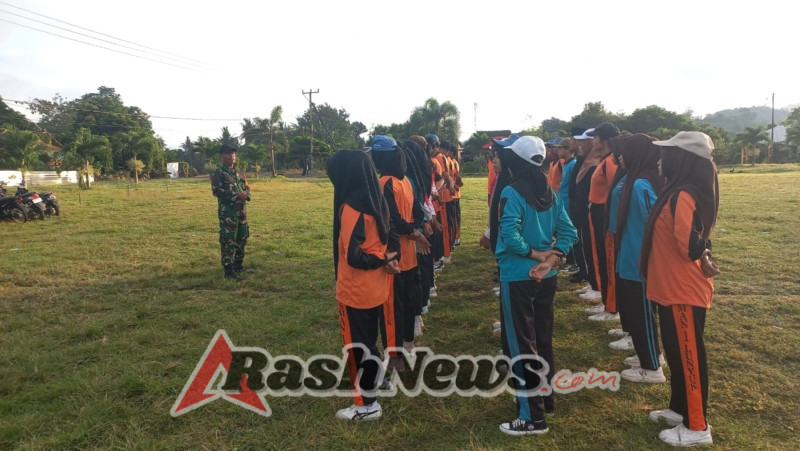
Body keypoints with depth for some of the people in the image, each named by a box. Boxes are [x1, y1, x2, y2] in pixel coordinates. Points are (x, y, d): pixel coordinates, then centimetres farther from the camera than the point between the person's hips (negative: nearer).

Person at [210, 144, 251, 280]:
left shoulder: (239, 173, 16)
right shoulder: (218, 173, -7)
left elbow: (247, 188, 19)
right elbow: (216, 191, -17)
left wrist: (246, 195, -5)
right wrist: (236, 195, -23)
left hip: (241, 210, 8)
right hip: (227, 212, -8)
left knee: (242, 239, 14)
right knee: (228, 241, -7)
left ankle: (239, 265, 28)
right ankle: (229, 271, -4)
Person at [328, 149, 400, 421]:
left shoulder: (351, 207, -22)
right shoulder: (376, 201, 3)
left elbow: (354, 256, -26)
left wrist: (382, 262, -12)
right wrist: (386, 259, -3)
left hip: (355, 290, -8)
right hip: (374, 287, 8)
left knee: (358, 345, 6)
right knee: (368, 341, 22)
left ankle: (366, 405, 19)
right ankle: (370, 388, 38)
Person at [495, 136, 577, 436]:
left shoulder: (512, 193, -16)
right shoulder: (550, 193, 5)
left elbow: (510, 237, -26)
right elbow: (568, 233, 2)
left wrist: (538, 254, -12)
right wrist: (549, 261, -7)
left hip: (517, 278, -7)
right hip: (544, 277, 7)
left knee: (520, 344, 2)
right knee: (542, 338, 20)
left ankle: (532, 417, 8)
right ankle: (545, 398, 35)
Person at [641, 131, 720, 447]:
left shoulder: (683, 196, -22)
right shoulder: (677, 191, 9)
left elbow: (689, 244, -30)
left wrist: (701, 258, -11)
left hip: (684, 291, -10)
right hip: (672, 288, 10)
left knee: (689, 356, 3)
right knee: (676, 352, 21)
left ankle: (696, 427, 17)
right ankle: (679, 409, 37)